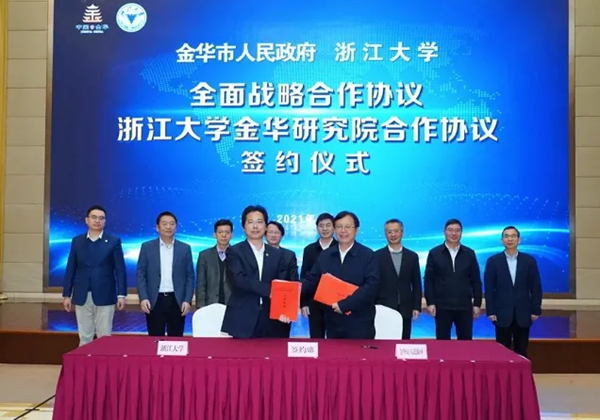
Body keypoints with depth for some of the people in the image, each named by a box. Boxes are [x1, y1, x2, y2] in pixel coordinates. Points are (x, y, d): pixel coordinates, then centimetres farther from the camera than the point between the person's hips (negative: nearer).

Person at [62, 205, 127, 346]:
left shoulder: (114, 241, 0)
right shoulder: (77, 241, 7)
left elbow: (120, 269, -2)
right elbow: (70, 269, 8)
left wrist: (121, 294, -8)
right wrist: (66, 294, 5)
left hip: (104, 296, -2)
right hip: (82, 297, 2)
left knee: (104, 337, 3)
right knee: (84, 337, 8)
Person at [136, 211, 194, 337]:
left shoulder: (185, 248, 6)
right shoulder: (147, 247, 5)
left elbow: (190, 276, 5)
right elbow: (140, 274, 2)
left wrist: (187, 300, -4)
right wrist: (143, 298, -9)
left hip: (177, 301, 1)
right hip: (154, 301, 0)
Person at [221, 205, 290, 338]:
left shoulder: (277, 254, 12)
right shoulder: (234, 251, 2)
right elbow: (240, 280, -13)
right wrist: (269, 290, -23)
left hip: (271, 320, 3)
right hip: (243, 320, -3)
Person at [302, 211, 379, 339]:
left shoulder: (368, 255, -4)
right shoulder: (325, 255, 10)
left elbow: (371, 286, -15)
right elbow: (312, 279, 9)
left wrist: (344, 304, -21)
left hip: (360, 323, -4)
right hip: (333, 322, 5)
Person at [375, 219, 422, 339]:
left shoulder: (412, 256, 8)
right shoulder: (377, 256, 1)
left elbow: (416, 284, 9)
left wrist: (417, 307, 2)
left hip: (405, 309, 2)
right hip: (384, 308, -2)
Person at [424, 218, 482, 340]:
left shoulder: (469, 254, 8)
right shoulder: (434, 253, 3)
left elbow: (476, 281, 8)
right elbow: (429, 280, 1)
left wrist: (477, 303, 3)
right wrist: (430, 302, -6)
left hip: (464, 306, 1)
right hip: (442, 306, -1)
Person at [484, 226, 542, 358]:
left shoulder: (529, 260, 4)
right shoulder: (493, 261, 1)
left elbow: (536, 287, 4)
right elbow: (489, 288, -1)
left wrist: (536, 310, -1)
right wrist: (490, 312, -6)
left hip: (523, 314, 1)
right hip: (502, 313, -1)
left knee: (521, 351, 7)